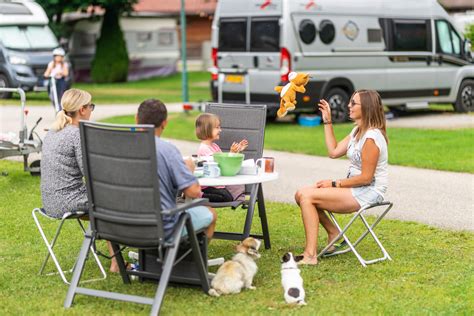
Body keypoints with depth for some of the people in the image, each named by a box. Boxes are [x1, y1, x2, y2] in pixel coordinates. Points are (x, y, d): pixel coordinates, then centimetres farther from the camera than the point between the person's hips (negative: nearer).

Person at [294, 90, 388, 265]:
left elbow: (366, 177, -20)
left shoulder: (371, 137, -20)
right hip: (357, 189, 10)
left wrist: (334, 184, -13)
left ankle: (310, 255, -21)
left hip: (368, 193, -10)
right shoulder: (358, 131, 11)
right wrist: (327, 121, 12)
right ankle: (333, 233, 11)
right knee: (301, 194, 1)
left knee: (307, 196, -19)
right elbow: (334, 152, 13)